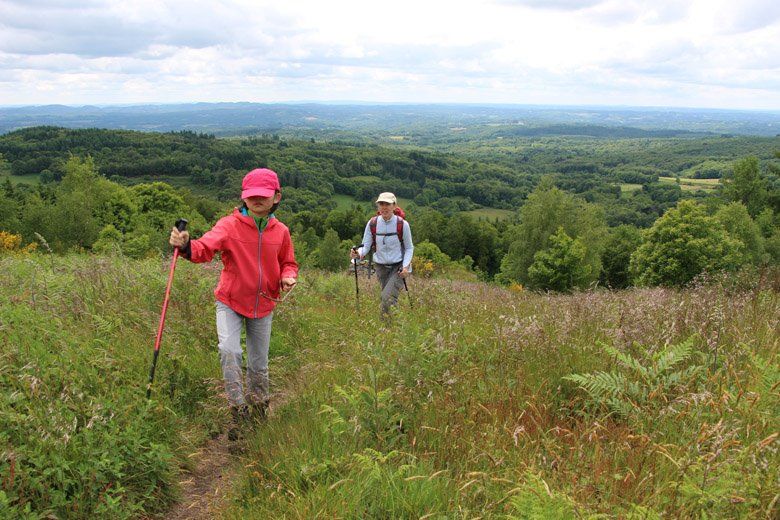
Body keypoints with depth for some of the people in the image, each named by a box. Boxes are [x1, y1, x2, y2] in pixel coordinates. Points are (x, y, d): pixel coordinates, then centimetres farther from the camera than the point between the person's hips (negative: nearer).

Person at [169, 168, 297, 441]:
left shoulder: (280, 231, -4)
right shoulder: (230, 225, -13)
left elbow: (288, 263, 10)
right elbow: (206, 247, -29)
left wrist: (288, 277, -13)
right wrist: (186, 246, -51)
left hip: (263, 307, 3)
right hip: (230, 303, -2)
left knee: (259, 363, 14)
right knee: (229, 351, -22)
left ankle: (259, 407, 39)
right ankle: (239, 410, -2)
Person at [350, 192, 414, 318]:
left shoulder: (402, 224, -11)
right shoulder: (372, 223, -6)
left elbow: (409, 248, -1)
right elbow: (366, 246, -5)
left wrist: (406, 266, -14)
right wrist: (358, 253, -28)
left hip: (398, 267, -3)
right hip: (381, 267, 3)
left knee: (387, 297, -21)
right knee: (390, 298, 15)